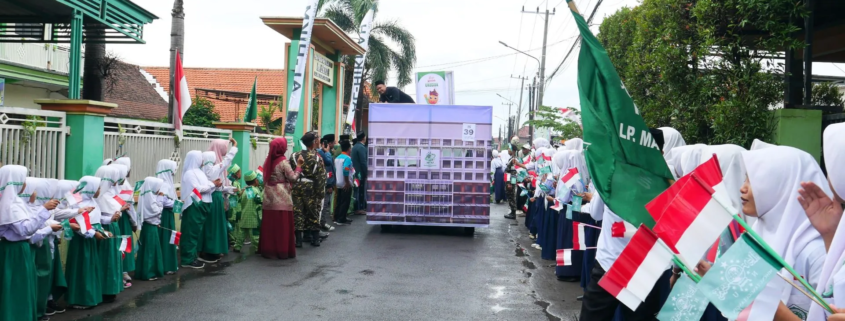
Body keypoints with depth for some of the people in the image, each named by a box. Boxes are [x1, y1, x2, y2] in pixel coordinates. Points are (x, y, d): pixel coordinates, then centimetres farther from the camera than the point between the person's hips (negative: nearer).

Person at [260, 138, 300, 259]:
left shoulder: (268, 160, 8)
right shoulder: (283, 162, -12)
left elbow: (266, 178, 12)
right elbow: (293, 178, -12)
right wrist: (299, 166, -1)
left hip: (269, 197, 6)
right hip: (281, 198, -6)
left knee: (269, 224, 10)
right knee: (282, 225, 1)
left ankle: (268, 250, 16)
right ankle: (282, 251, 5)